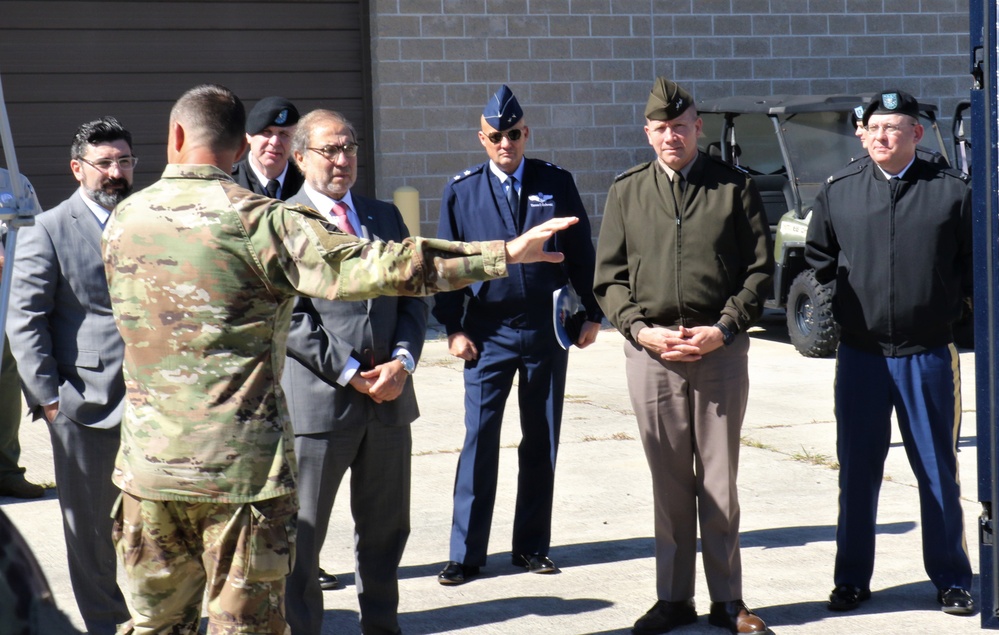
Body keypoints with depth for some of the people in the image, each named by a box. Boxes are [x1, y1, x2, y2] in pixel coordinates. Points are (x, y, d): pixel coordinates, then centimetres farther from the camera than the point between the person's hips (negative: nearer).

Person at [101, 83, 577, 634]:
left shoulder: (123, 219, 4)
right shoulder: (259, 221, -12)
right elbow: (381, 267, -19)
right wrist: (504, 253, -15)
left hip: (146, 462, 5)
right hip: (240, 464, -4)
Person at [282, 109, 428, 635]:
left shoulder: (385, 217, 14)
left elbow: (412, 296, 11)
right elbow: (288, 315, -11)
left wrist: (402, 361, -6)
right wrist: (349, 372, -14)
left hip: (390, 397, 6)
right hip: (318, 401, -6)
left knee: (386, 531, 15)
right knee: (301, 538, 2)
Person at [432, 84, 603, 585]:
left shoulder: (556, 183, 3)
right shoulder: (461, 191, 2)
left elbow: (580, 253, 7)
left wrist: (592, 314, 4)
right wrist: (453, 328, -2)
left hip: (547, 330, 1)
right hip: (488, 332, -1)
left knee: (542, 442, 8)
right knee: (479, 441, -3)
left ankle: (532, 545, 19)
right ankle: (465, 553, 5)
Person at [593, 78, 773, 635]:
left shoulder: (735, 187, 4)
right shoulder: (626, 191, 10)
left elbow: (760, 269, 3)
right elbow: (609, 276, 9)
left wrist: (723, 328, -9)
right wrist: (640, 328, -6)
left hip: (721, 350, -1)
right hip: (651, 352, 1)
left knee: (719, 480, 3)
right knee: (669, 483, 6)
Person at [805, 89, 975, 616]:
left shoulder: (951, 191, -3)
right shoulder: (838, 190, 3)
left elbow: (975, 261, 7)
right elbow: (818, 255, 17)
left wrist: (949, 305, 1)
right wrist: (847, 300, 9)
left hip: (928, 354, -1)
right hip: (860, 353, 2)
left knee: (938, 470, 6)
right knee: (857, 470, 8)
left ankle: (951, 581, 18)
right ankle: (851, 579, 19)